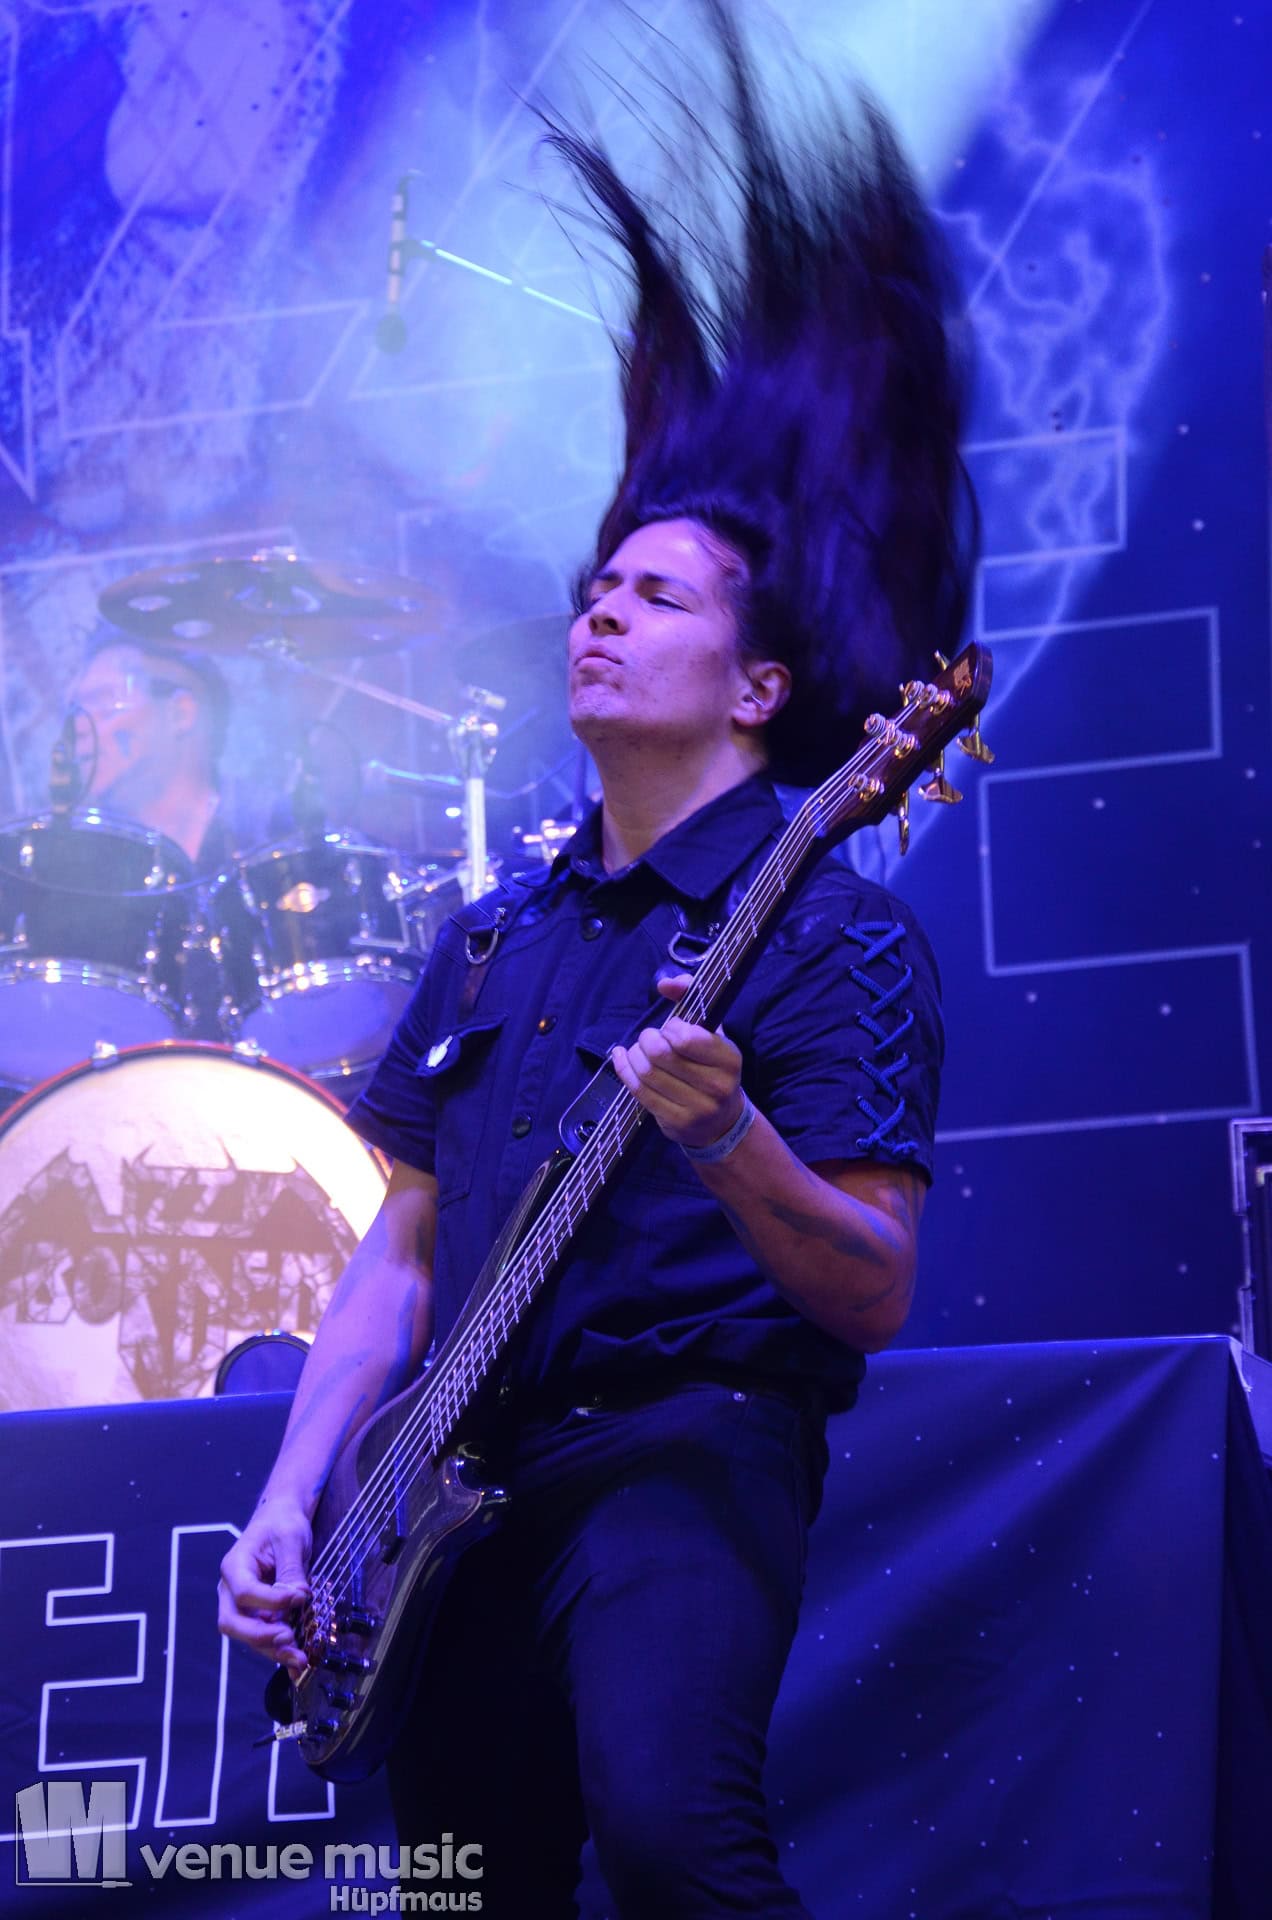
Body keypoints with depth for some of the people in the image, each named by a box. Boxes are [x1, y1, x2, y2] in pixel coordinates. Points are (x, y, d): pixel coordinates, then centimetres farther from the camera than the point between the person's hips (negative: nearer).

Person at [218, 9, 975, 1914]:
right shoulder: (496, 940, 18)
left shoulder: (826, 930, -2)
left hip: (691, 1448, -7)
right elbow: (403, 1255, 19)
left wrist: (729, 1144, -26)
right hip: (468, 1474, 7)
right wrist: (292, 1495, 8)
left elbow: (878, 1294, -8)